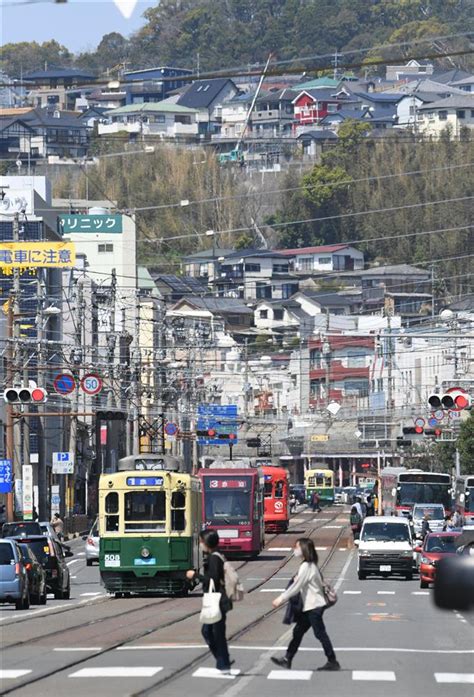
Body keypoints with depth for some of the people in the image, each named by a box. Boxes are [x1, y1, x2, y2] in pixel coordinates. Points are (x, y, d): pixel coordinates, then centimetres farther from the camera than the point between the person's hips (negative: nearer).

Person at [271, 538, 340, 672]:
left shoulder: (306, 567, -18)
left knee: (320, 633, -3)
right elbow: (298, 586, 17)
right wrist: (283, 598, 12)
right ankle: (287, 659, 13)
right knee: (298, 631, 10)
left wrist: (281, 599, -13)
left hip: (314, 606, -10)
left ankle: (332, 662, 3)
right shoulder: (310, 565, 13)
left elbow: (296, 587, -18)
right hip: (310, 606, 10)